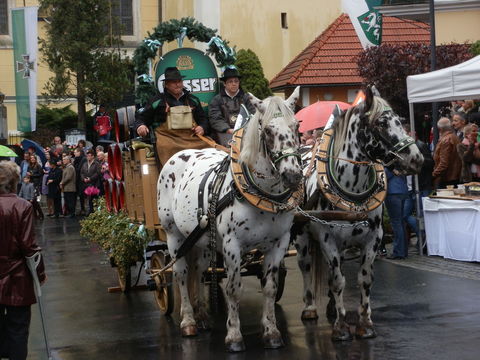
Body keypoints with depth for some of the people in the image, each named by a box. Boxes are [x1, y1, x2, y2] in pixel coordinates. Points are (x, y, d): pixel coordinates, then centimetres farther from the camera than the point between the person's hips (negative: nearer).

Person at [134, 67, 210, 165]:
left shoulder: (193, 100, 23)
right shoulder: (157, 101, 14)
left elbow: (203, 118, 31)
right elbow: (141, 117, 18)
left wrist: (202, 128, 9)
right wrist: (140, 126, -4)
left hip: (192, 137, 3)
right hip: (168, 137, -2)